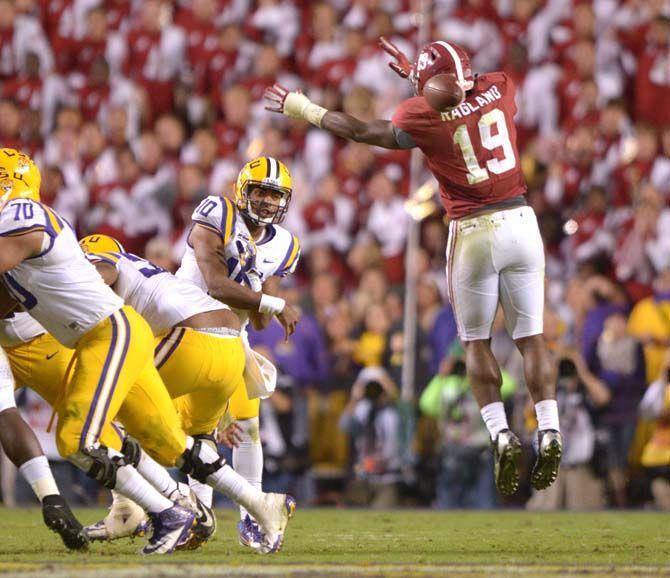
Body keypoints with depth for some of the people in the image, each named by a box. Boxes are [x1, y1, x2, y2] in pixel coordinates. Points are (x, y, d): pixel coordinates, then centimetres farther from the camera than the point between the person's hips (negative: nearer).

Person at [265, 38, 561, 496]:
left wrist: (302, 108, 18)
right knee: (531, 337, 7)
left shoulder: (423, 115, -6)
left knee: (476, 342, 9)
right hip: (521, 220, 3)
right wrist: (414, 73, 37)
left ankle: (501, 435, -4)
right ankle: (550, 432, -3)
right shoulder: (500, 88, 5)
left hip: (475, 231, -3)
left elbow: (362, 132, 7)